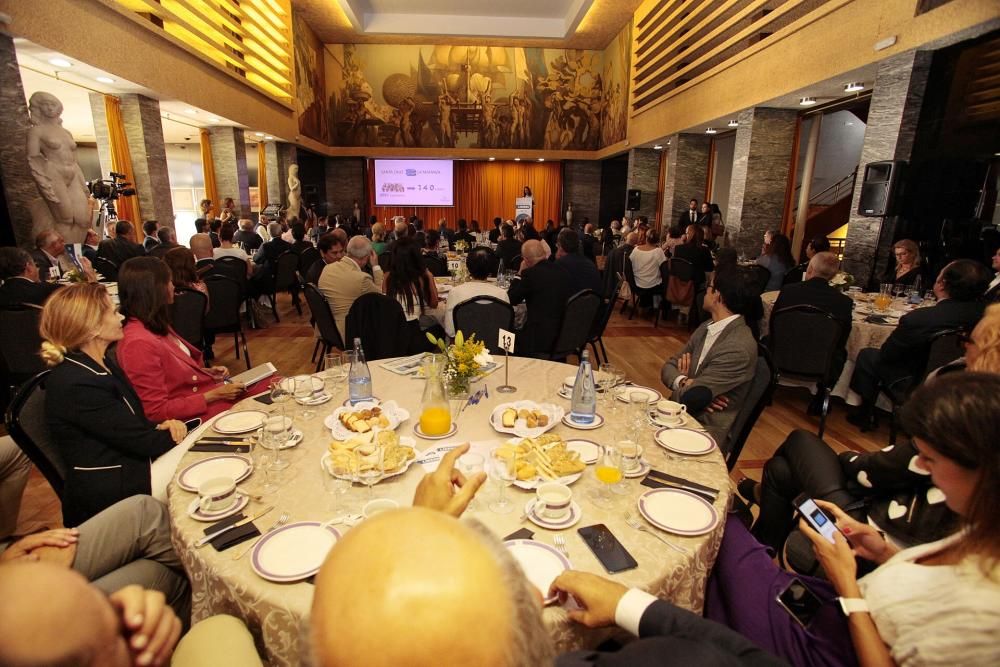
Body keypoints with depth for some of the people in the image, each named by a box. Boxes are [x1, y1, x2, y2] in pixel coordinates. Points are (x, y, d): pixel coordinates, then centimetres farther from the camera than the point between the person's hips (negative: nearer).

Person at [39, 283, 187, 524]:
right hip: (110, 497, -8)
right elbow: (140, 440, -20)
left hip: (127, 467, 8)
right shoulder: (76, 384, -23)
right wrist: (174, 432, -4)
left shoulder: (101, 363, 5)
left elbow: (135, 423, 8)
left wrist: (164, 425, -12)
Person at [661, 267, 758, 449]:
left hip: (706, 430, -7)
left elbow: (688, 398, -22)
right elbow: (668, 367, 6)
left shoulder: (739, 348, -21)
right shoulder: (706, 328, 6)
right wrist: (684, 381, -14)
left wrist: (680, 381, -1)